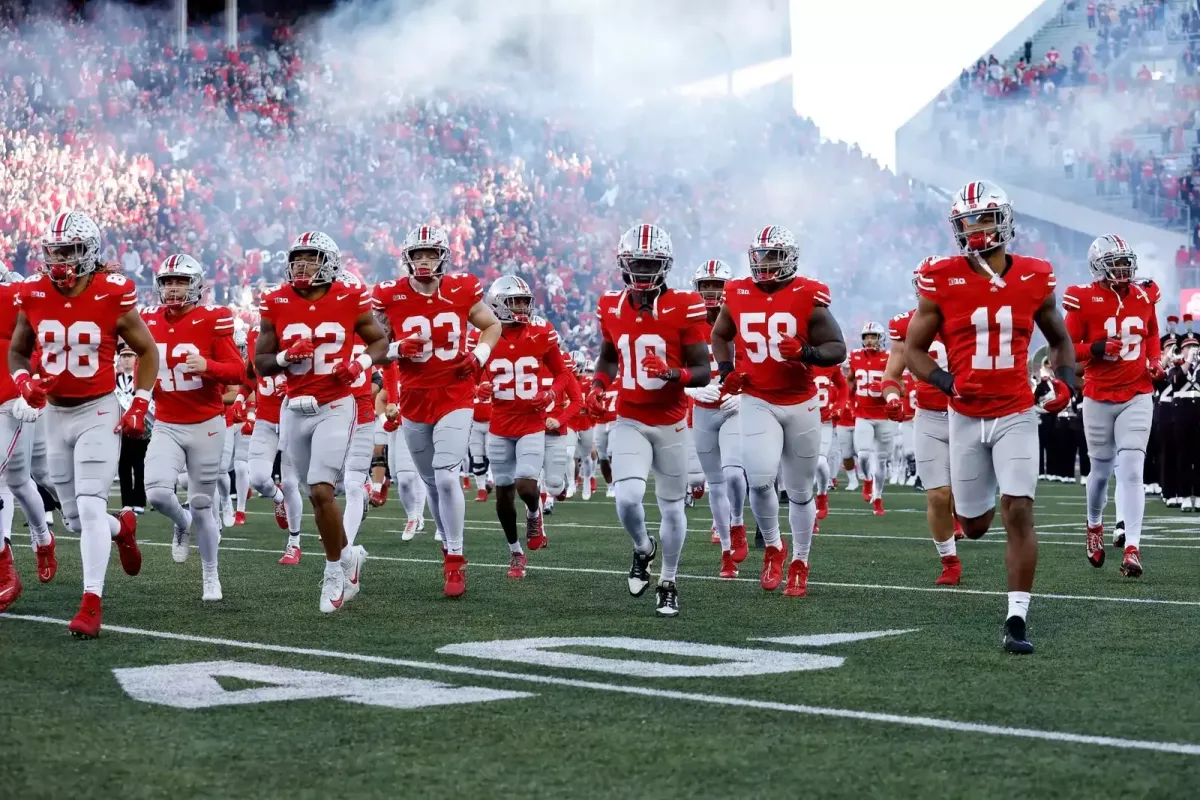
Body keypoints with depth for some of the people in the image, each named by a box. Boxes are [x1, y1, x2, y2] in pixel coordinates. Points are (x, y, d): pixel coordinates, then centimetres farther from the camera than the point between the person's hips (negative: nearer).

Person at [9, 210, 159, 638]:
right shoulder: (34, 297, -3)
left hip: (98, 412, -4)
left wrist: (140, 404, -8)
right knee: (74, 518, 11)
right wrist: (23, 381, -8)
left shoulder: (112, 297, -12)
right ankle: (122, 528, 43)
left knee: (90, 508, -13)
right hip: (55, 414, 5)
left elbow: (147, 351, 1)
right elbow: (17, 350, 13)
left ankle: (91, 605, -11)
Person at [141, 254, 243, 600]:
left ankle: (210, 576, 21)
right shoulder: (149, 323, 3)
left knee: (202, 505, 4)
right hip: (166, 426, 3)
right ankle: (181, 523, 17)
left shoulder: (212, 320, -10)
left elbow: (237, 371, -10)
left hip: (206, 426, -3)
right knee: (156, 492, -19)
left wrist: (208, 366, -28)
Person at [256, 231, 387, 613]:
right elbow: (260, 363, 5)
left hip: (335, 406, -4)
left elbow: (380, 342, 8)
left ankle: (335, 571, 3)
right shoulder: (276, 304, 1)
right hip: (295, 409, 4)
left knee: (321, 490, -14)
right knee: (316, 494, 10)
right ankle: (348, 554, 33)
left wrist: (362, 363, -12)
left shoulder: (350, 300, -5)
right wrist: (285, 357, -16)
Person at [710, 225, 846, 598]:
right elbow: (720, 335, 18)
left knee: (800, 491, 9)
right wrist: (726, 370, 1)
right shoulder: (738, 296, 0)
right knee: (760, 478, -18)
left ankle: (799, 563, 26)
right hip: (757, 403, 1)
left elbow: (837, 349, -7)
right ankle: (773, 547, 8)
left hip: (801, 404, -1)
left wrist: (805, 353, -25)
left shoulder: (808, 298, -9)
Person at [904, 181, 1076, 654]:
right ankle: (982, 494, 50)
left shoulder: (1034, 279, -1)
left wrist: (1065, 380, -3)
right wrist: (946, 382, -19)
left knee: (1019, 513, -13)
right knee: (975, 525, 11)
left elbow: (1059, 339, 15)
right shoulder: (941, 281, -7)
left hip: (1016, 415, 0)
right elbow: (913, 350, -1)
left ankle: (1016, 621, -8)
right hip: (966, 418, 0)